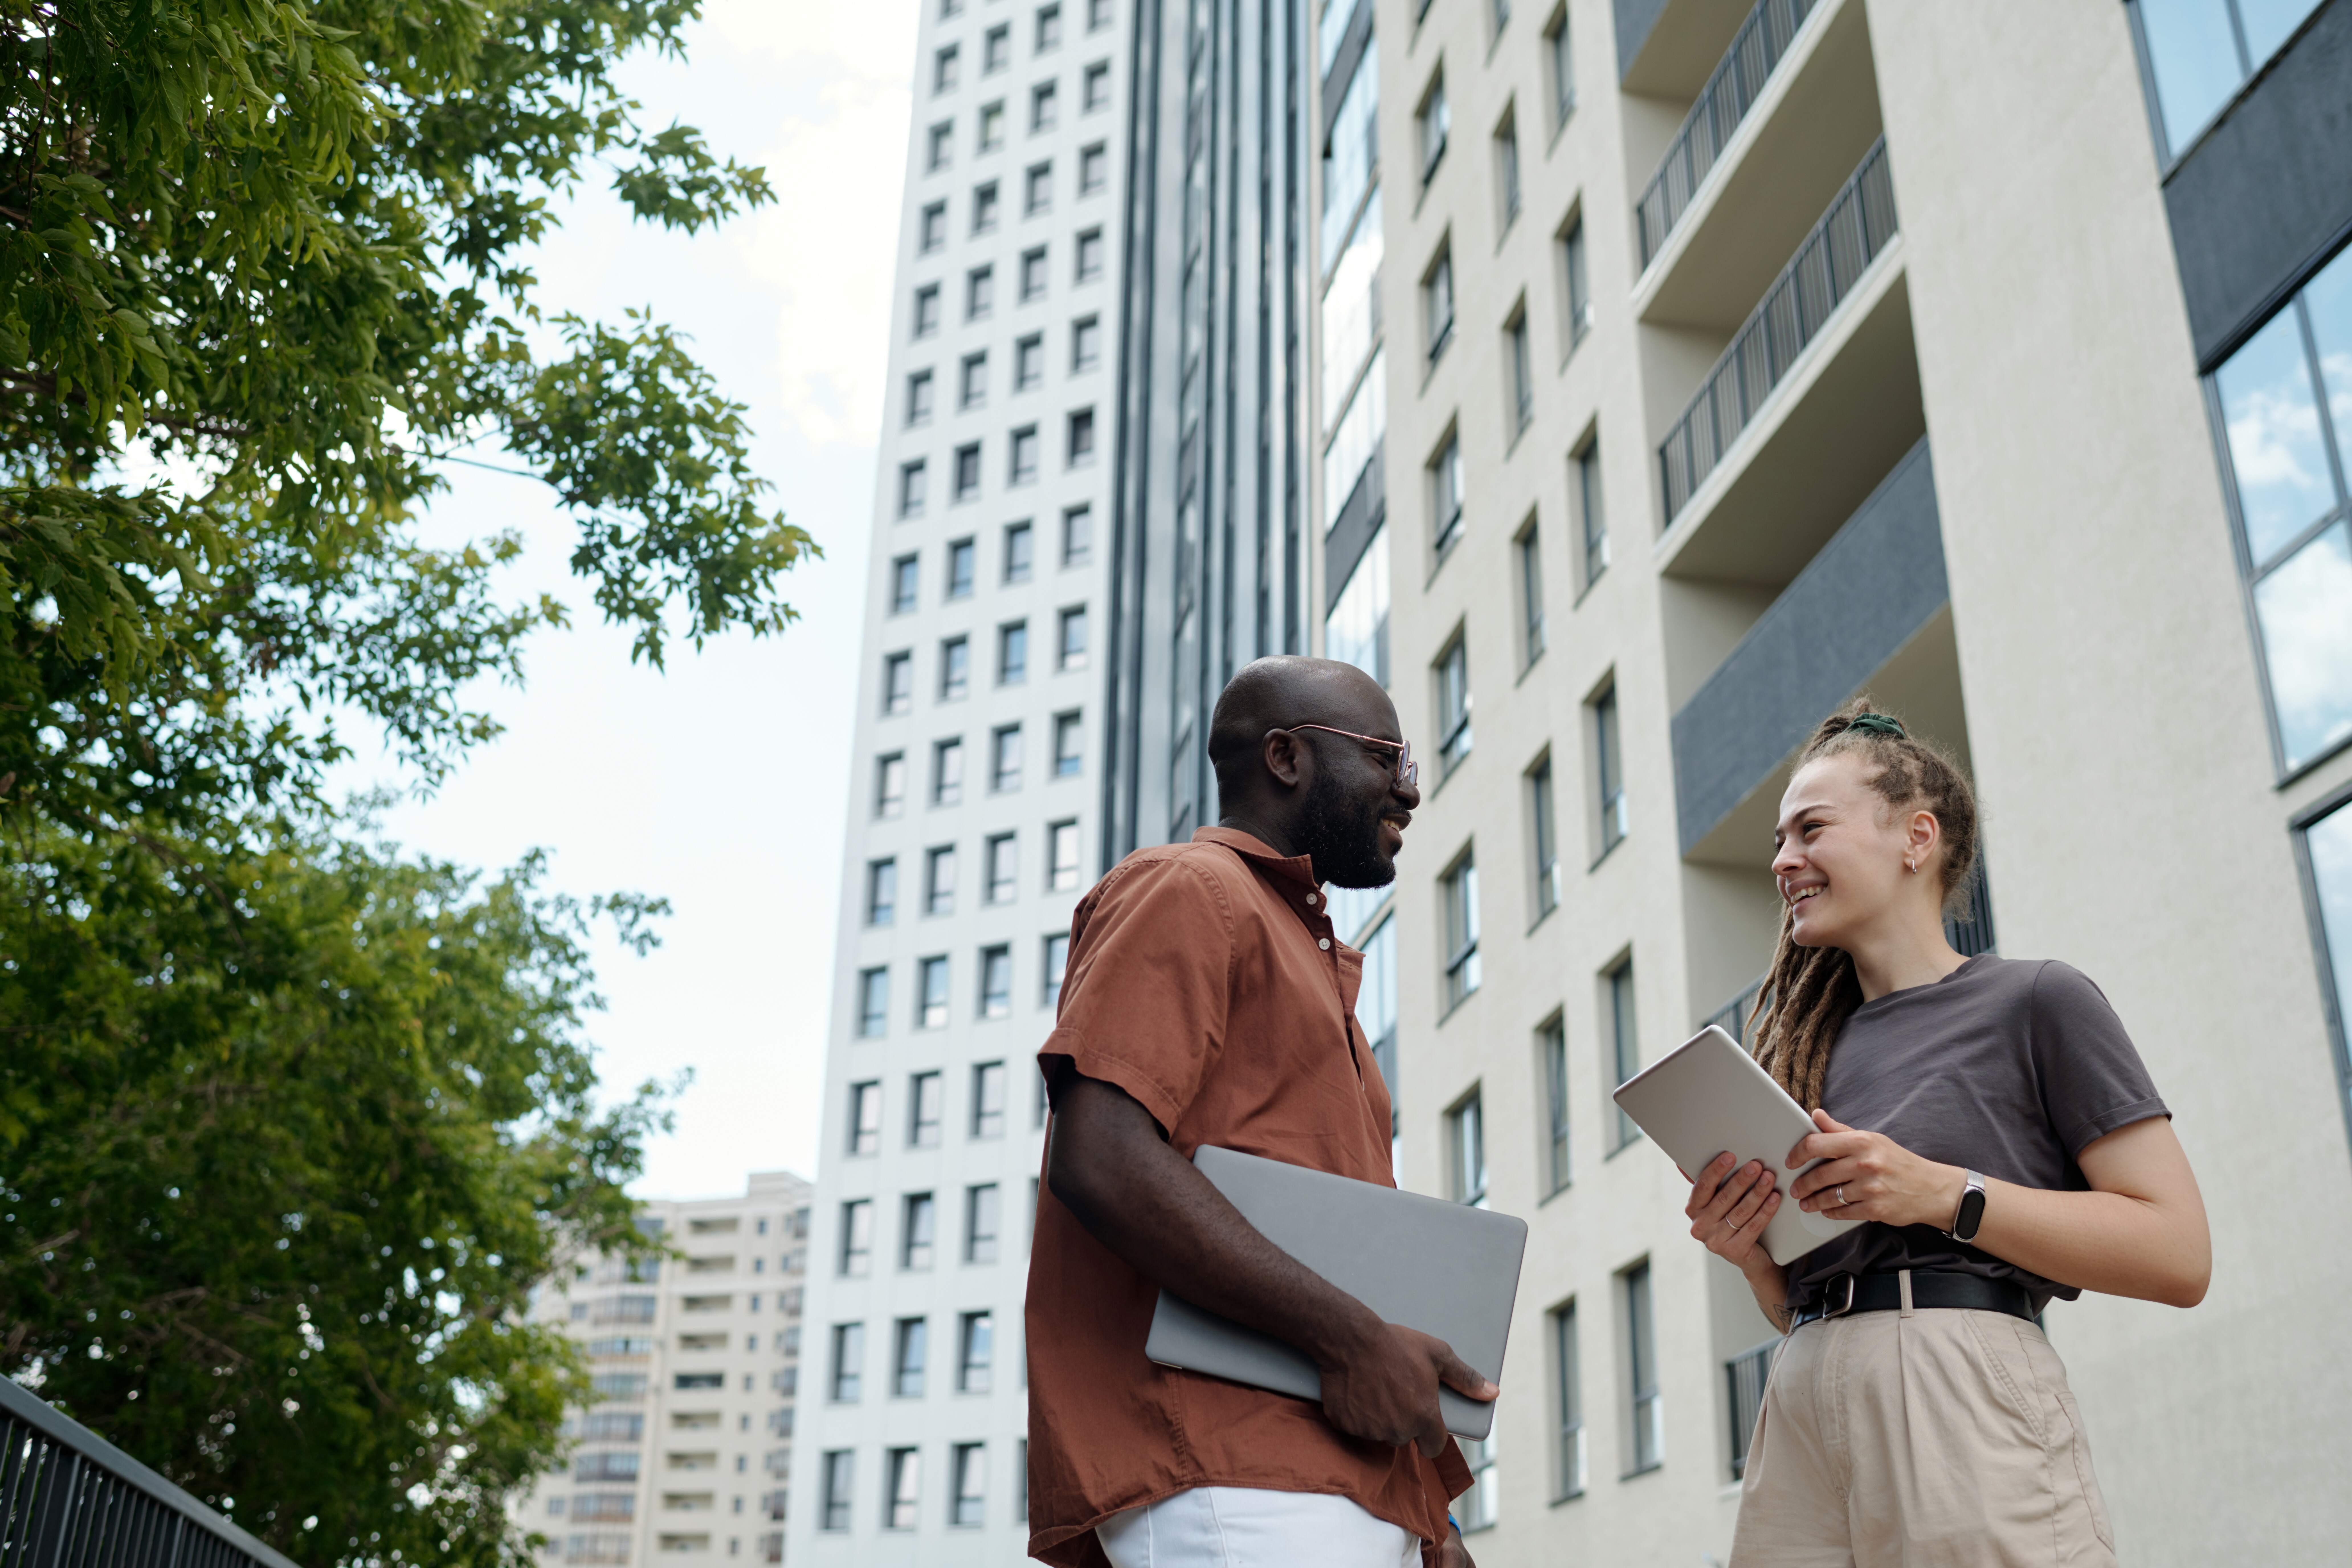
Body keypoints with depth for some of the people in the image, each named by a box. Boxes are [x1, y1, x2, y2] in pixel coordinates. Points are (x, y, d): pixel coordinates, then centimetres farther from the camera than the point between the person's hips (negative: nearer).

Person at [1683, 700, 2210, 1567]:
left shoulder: (2037, 1000, 2)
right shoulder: (1813, 1045, 19)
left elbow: (2179, 1253, -6)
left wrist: (1939, 1192, -14)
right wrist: (1750, 1255, 1)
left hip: (1963, 1401, -5)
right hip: (1801, 1411, 5)